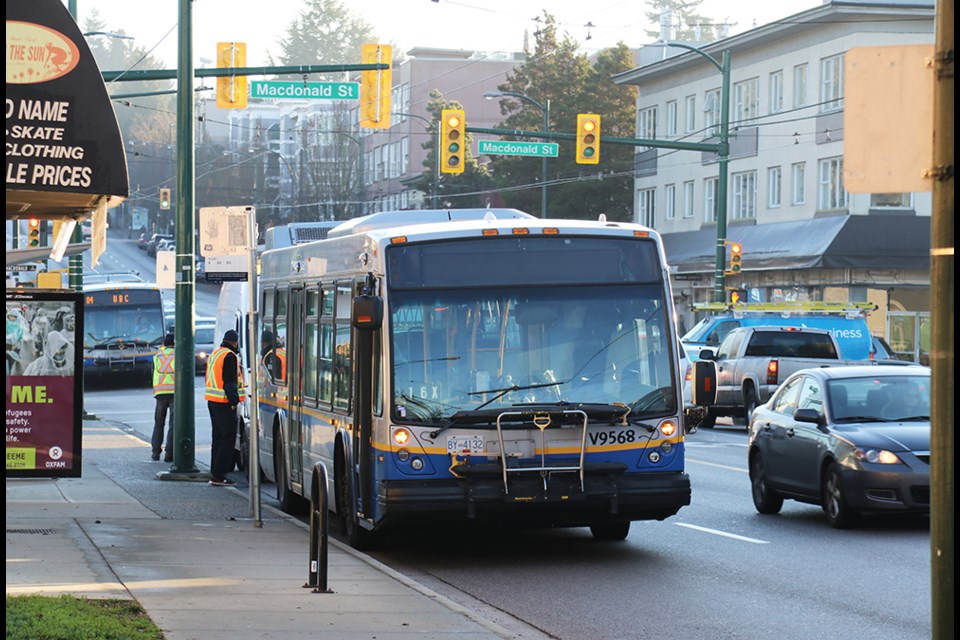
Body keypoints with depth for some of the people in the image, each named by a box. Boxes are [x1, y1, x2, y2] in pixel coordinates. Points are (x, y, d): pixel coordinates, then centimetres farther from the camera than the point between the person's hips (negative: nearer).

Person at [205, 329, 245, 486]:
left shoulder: (215, 353, 17)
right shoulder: (230, 356, -14)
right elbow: (229, 382, -18)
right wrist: (234, 401, -17)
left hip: (212, 401, 10)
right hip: (224, 403, -10)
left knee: (218, 437, 15)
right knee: (228, 438, -8)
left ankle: (215, 473, 17)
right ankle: (218, 476, -12)